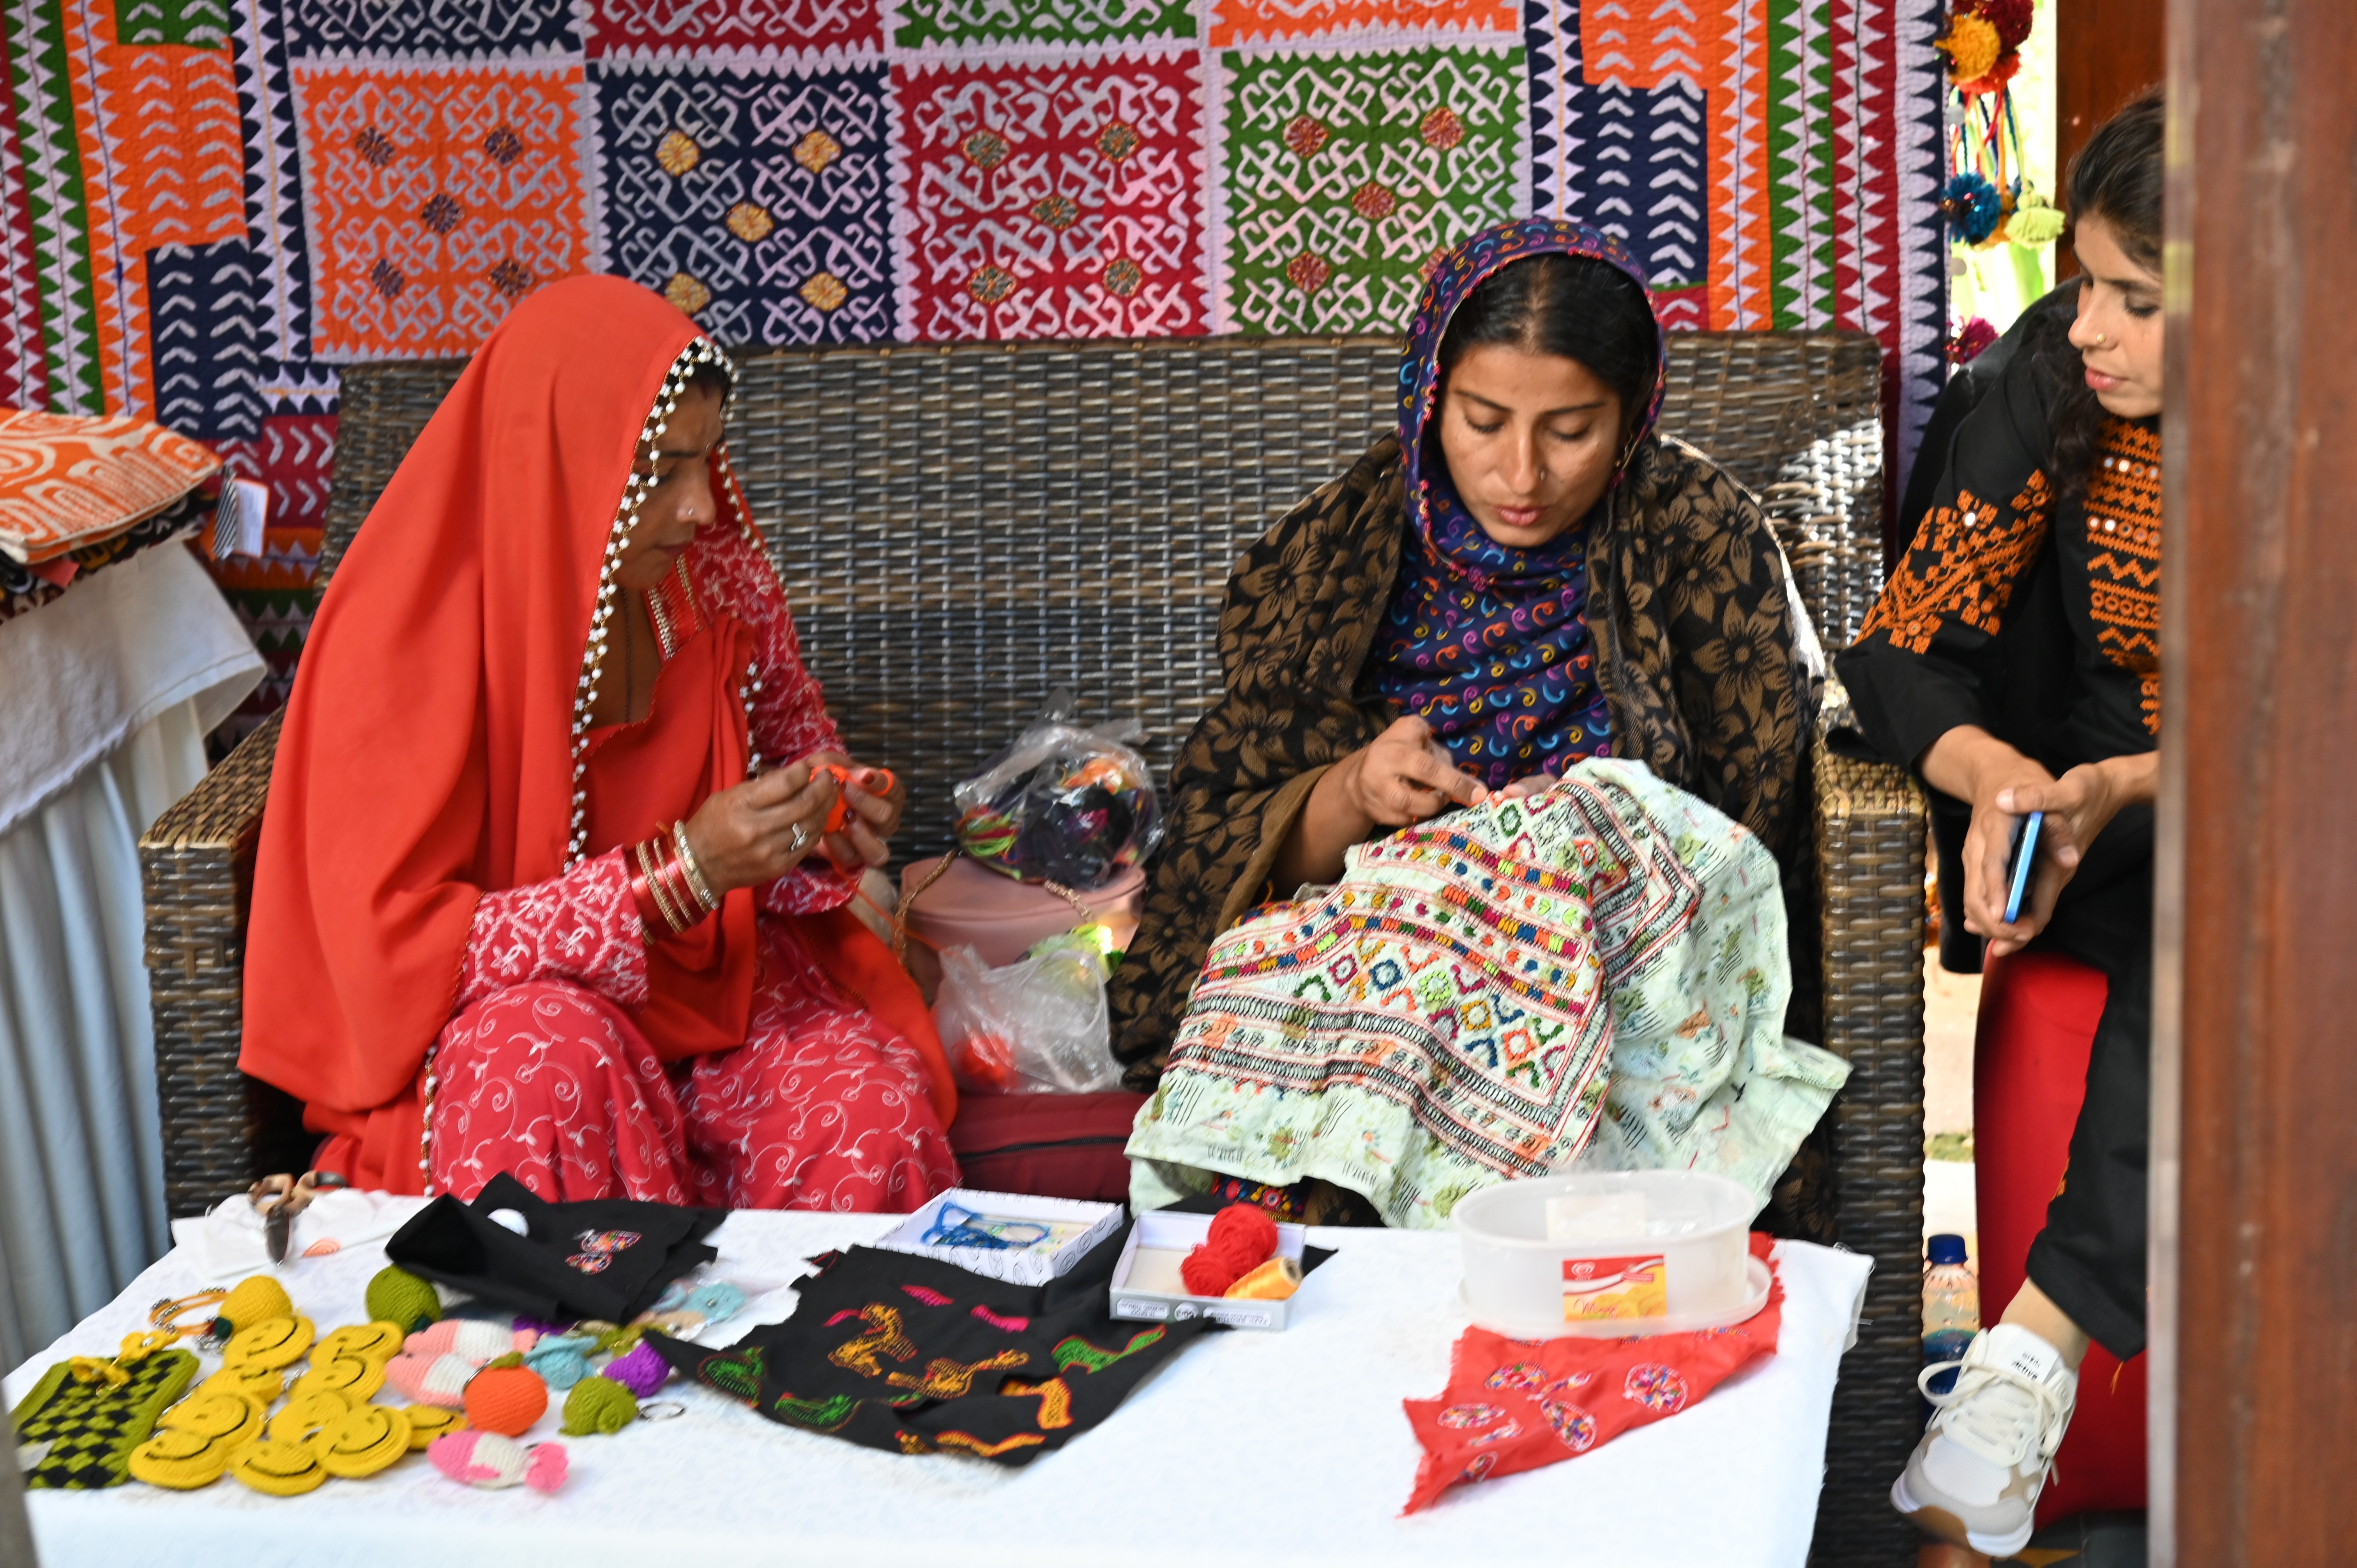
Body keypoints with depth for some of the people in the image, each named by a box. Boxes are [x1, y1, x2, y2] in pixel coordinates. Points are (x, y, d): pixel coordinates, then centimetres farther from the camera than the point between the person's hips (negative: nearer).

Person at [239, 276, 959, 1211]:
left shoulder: (717, 580, -3)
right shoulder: (408, 640, -18)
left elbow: (792, 750, 16)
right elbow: (394, 942, -20)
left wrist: (827, 833, -9)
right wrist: (681, 871, -27)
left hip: (722, 976, 3)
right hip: (492, 1020, -3)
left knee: (876, 1111, -27)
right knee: (546, 1049, -38)